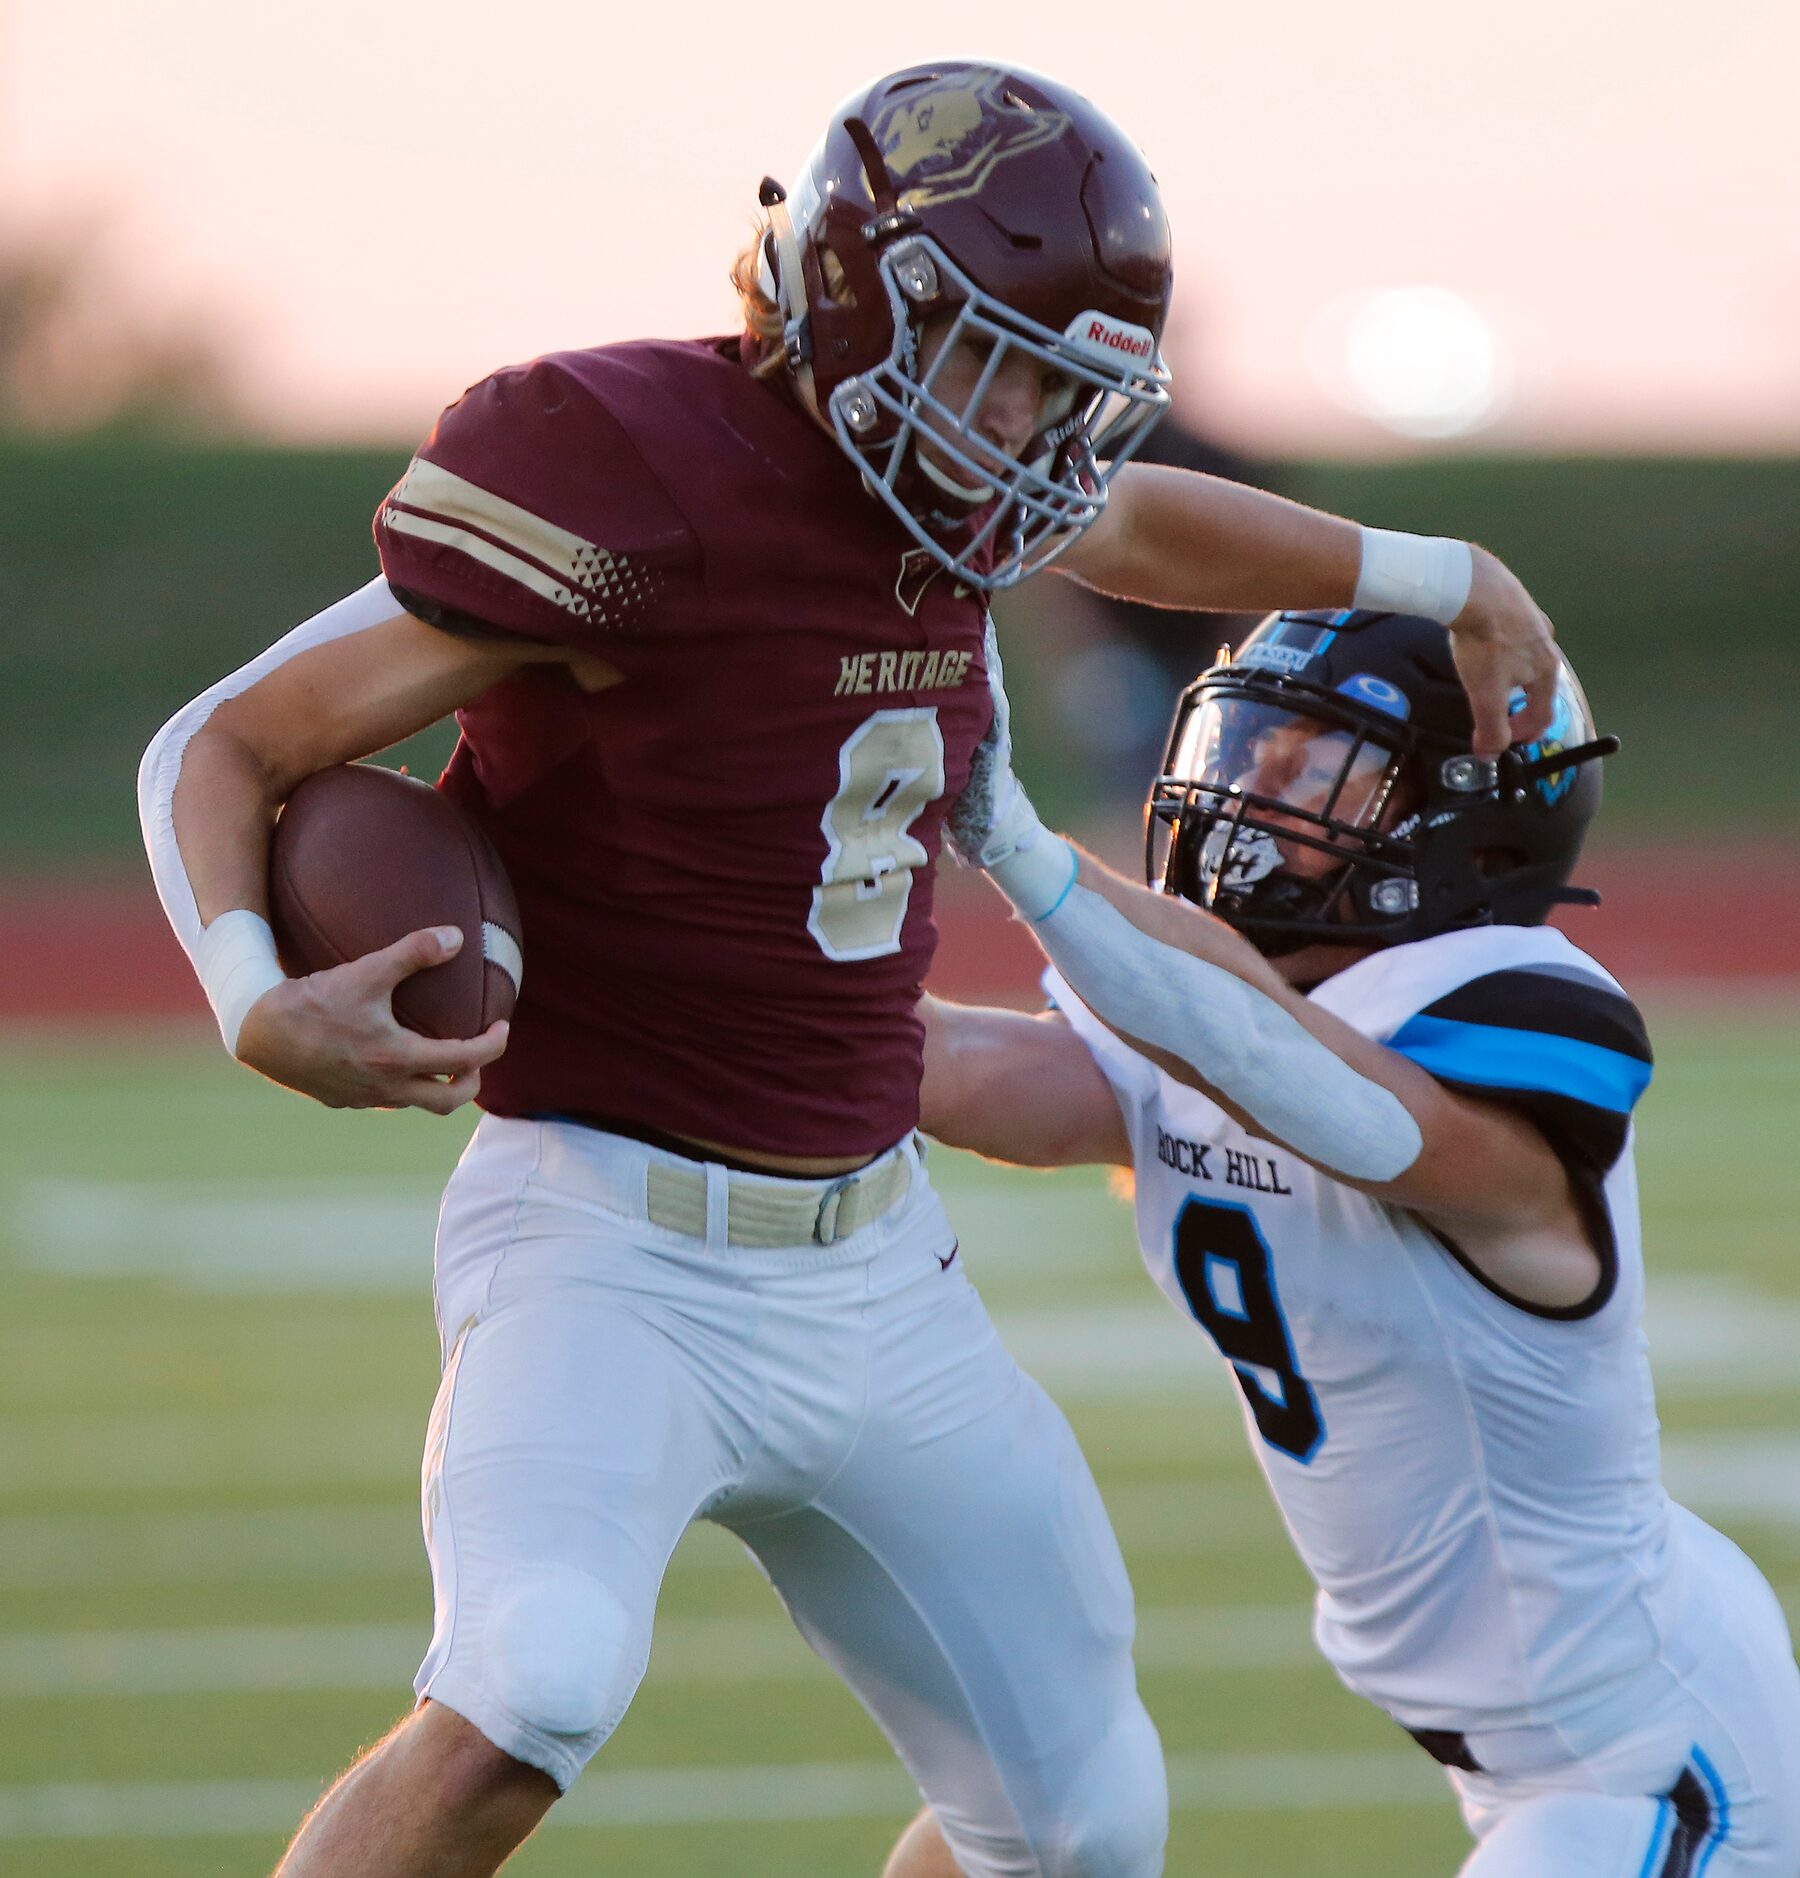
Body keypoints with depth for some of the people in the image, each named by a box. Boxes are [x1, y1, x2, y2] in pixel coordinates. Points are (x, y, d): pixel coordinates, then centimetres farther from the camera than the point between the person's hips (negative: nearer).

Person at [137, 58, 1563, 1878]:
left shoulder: (931, 480, 2)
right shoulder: (635, 480, -20)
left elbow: (1128, 517, 29)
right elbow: (222, 750, -14)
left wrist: (1437, 579, 30)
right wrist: (262, 1010, -31)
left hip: (873, 1268, 8)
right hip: (612, 1249, -8)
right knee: (526, 1694, -35)